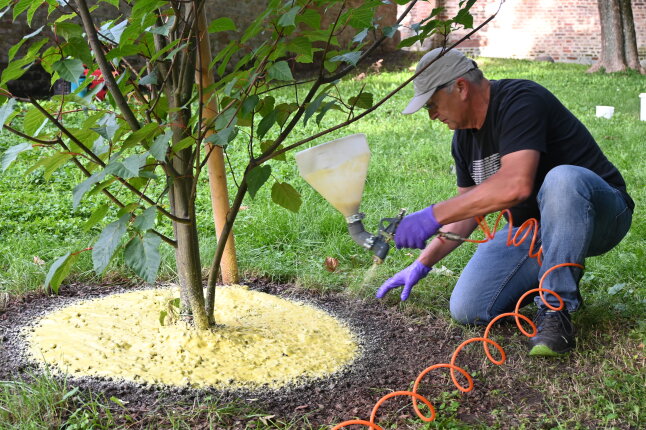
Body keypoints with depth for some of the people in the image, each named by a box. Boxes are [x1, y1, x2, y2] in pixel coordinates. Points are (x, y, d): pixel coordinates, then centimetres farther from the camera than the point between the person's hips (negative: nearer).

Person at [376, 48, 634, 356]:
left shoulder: (521, 101, -21)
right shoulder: (464, 137, 6)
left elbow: (516, 185, -37)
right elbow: (468, 209, 15)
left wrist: (433, 216, -35)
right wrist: (422, 264, 9)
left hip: (600, 213, -7)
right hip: (529, 229, 7)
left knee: (562, 178, -41)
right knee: (467, 310, -11)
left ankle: (556, 311, -26)